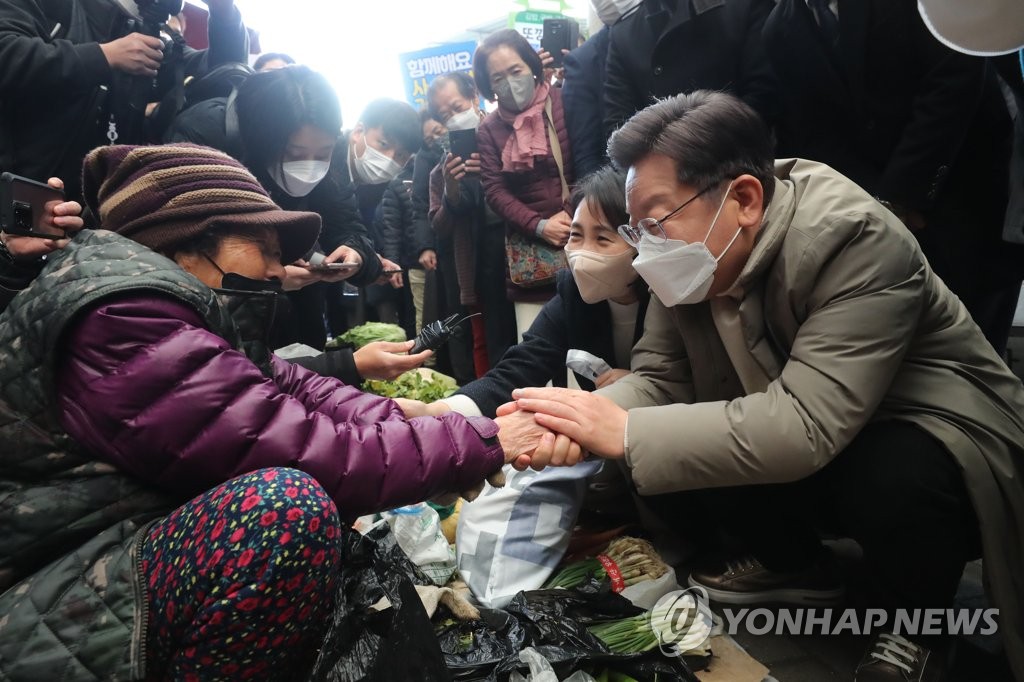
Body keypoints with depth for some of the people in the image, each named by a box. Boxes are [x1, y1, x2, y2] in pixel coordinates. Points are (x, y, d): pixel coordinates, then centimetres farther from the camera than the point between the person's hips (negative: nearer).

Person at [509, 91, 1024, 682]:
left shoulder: (854, 238, -30)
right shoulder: (697, 250, -10)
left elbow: (805, 424, -38)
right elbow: (658, 375, -9)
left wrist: (626, 432, -38)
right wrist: (587, 423, -30)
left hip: (931, 440, -5)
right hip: (799, 450, 6)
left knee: (894, 473, -37)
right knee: (664, 456, -12)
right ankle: (792, 563, 15)